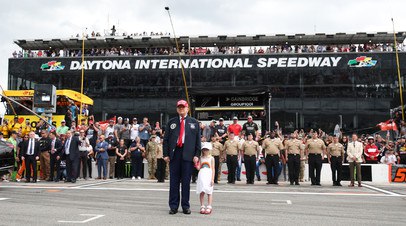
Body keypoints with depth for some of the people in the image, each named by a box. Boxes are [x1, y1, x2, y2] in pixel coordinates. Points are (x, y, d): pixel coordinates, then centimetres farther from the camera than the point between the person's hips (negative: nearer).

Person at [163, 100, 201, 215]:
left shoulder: (194, 122, 11)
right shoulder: (171, 122, 13)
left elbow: (198, 140, 7)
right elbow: (166, 139, 10)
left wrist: (197, 155, -3)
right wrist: (166, 154, 0)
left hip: (188, 154, -1)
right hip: (174, 153, 1)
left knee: (186, 181, 3)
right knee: (174, 181, 3)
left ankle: (186, 206, 11)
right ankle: (173, 206, 10)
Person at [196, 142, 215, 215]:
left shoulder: (211, 158, 3)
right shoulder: (201, 158, 9)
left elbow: (213, 169, 1)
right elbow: (198, 168, 6)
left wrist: (212, 179, -6)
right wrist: (196, 164, -14)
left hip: (208, 176, -2)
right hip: (202, 176, 2)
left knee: (209, 192, -1)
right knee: (201, 192, 3)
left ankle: (209, 207, 0)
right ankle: (202, 207, 9)